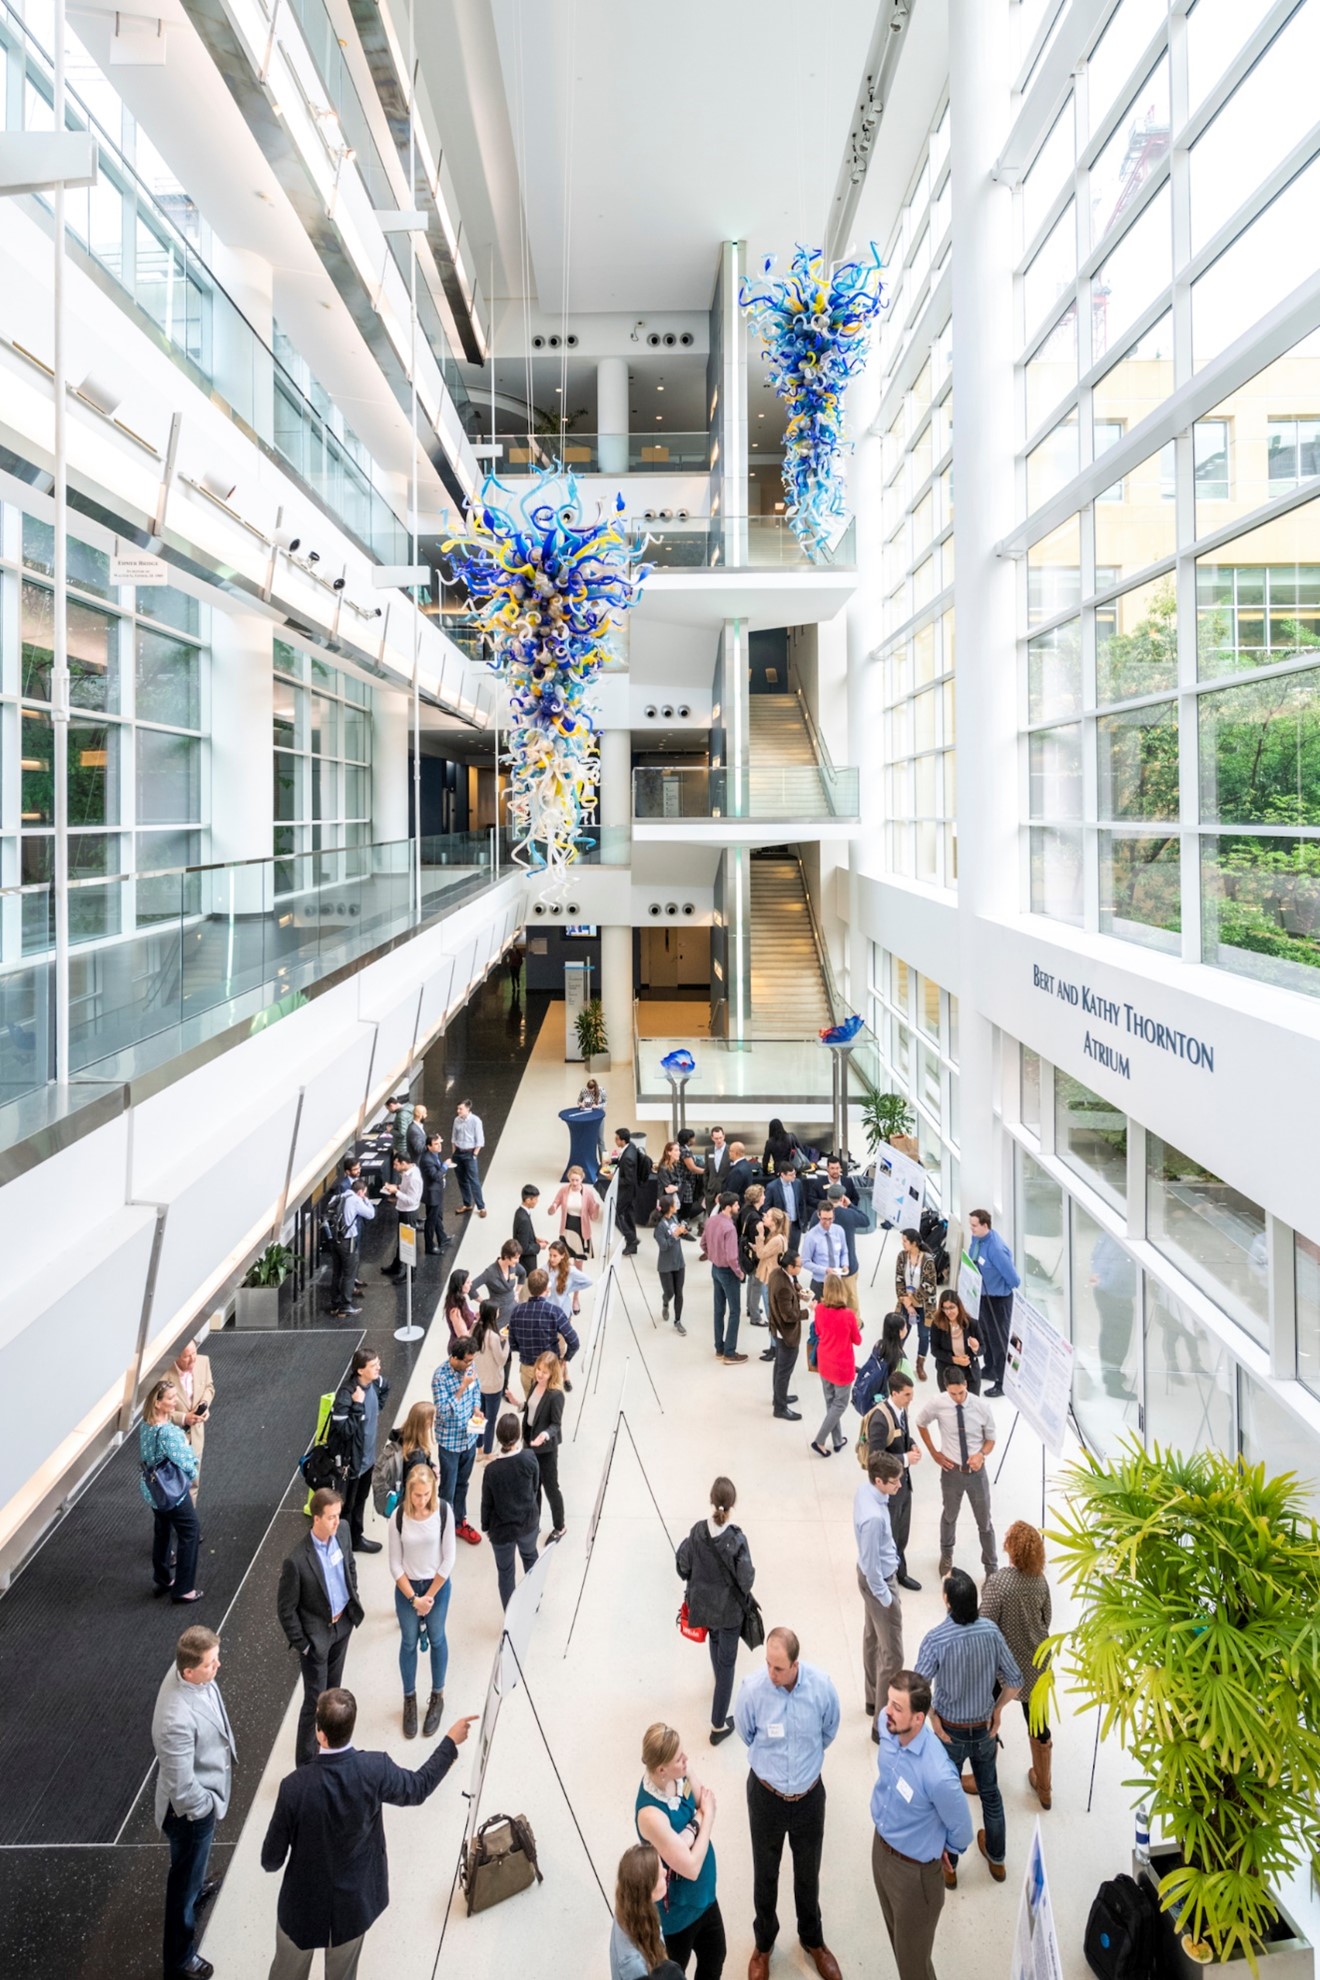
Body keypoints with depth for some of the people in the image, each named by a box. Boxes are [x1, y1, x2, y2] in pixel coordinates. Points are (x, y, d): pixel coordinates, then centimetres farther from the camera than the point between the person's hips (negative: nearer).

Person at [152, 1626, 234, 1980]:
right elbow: (182, 1788, -32)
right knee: (184, 1880, 18)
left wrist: (225, 1748, 15)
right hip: (192, 1808, -8)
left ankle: (196, 1889, 66)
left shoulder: (191, 1673, -19)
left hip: (207, 1790, 8)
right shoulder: (178, 1721, -44)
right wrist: (209, 1806, -15)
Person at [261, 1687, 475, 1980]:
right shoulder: (374, 1770, -27)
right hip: (354, 1901, 2)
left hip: (303, 1903, -1)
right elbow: (419, 1787, -6)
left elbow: (272, 1858, -18)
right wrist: (451, 1742, 5)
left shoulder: (296, 1786, -32)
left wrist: (271, 1863, 7)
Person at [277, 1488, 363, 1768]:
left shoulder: (342, 1533, -13)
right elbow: (286, 1608, -18)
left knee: (332, 1688, 25)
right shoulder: (298, 1561, -32)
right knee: (315, 1700, 6)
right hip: (317, 1634, -6)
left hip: (343, 1624, 6)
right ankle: (306, 1763, 25)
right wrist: (301, 1644, -12)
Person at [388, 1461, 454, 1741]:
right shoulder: (398, 1516, -22)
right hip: (406, 1587, 0)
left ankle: (437, 1696, 37)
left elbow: (448, 1559, -13)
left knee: (436, 1638, 17)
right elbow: (395, 1564, -12)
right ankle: (409, 1699, 35)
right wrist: (413, 1598, -11)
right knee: (409, 1642, 14)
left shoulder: (443, 1511, -22)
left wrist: (429, 1596, -10)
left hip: (438, 1585, 0)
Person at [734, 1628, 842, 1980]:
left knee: (808, 1874, 24)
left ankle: (813, 1940, 50)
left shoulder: (820, 1685, -26)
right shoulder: (752, 1689, -30)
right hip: (767, 1796, -1)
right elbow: (745, 1734, -6)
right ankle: (763, 1944, 48)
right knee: (765, 1875, 21)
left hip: (809, 1796, 1)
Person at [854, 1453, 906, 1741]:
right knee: (892, 1656, 4)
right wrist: (885, 1597, -16)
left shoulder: (864, 1489, -13)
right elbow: (872, 1564, -27)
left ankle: (874, 1700, 46)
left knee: (872, 1639, 26)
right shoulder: (873, 1517, -37)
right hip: (880, 1580, -9)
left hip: (872, 1575, 9)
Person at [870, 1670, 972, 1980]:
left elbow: (960, 1829, -19)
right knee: (897, 1938, 29)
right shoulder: (886, 1723, -20)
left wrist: (947, 1854, 0)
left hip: (915, 1870, -6)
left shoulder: (937, 1774, -40)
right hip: (881, 1845, 6)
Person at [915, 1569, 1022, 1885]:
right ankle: (996, 1859, 46)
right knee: (990, 1791, 26)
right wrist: (997, 1710, 6)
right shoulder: (991, 1630, -18)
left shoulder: (936, 1638, -28)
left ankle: (948, 1867, 38)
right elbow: (1014, 1681, -10)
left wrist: (933, 1720, -12)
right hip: (984, 1728, 3)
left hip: (950, 1730, -3)